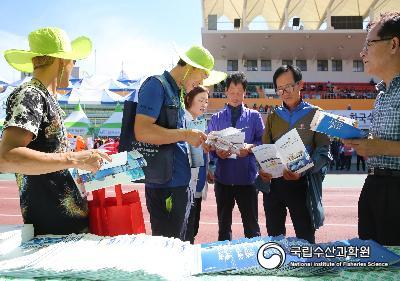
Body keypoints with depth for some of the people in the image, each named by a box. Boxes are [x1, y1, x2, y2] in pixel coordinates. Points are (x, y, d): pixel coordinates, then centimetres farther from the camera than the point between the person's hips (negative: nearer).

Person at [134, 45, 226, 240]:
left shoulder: (177, 93, 18)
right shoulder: (156, 85, -10)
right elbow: (142, 131, -22)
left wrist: (196, 141, 9)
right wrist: (186, 135, -17)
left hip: (179, 182, 9)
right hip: (164, 184, -9)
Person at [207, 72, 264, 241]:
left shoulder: (254, 116, 7)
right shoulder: (216, 118, 10)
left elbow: (263, 142, 1)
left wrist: (250, 147, -19)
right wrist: (217, 152, -16)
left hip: (247, 178, -1)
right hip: (223, 178, 2)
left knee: (251, 225, 6)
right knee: (224, 224, 14)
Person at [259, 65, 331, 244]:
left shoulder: (315, 114, 2)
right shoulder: (273, 117, 12)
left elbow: (323, 151, -6)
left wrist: (302, 171, -23)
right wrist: (263, 169, -11)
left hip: (302, 183, -3)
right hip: (273, 182, 4)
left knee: (305, 238, 4)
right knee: (274, 237, 13)